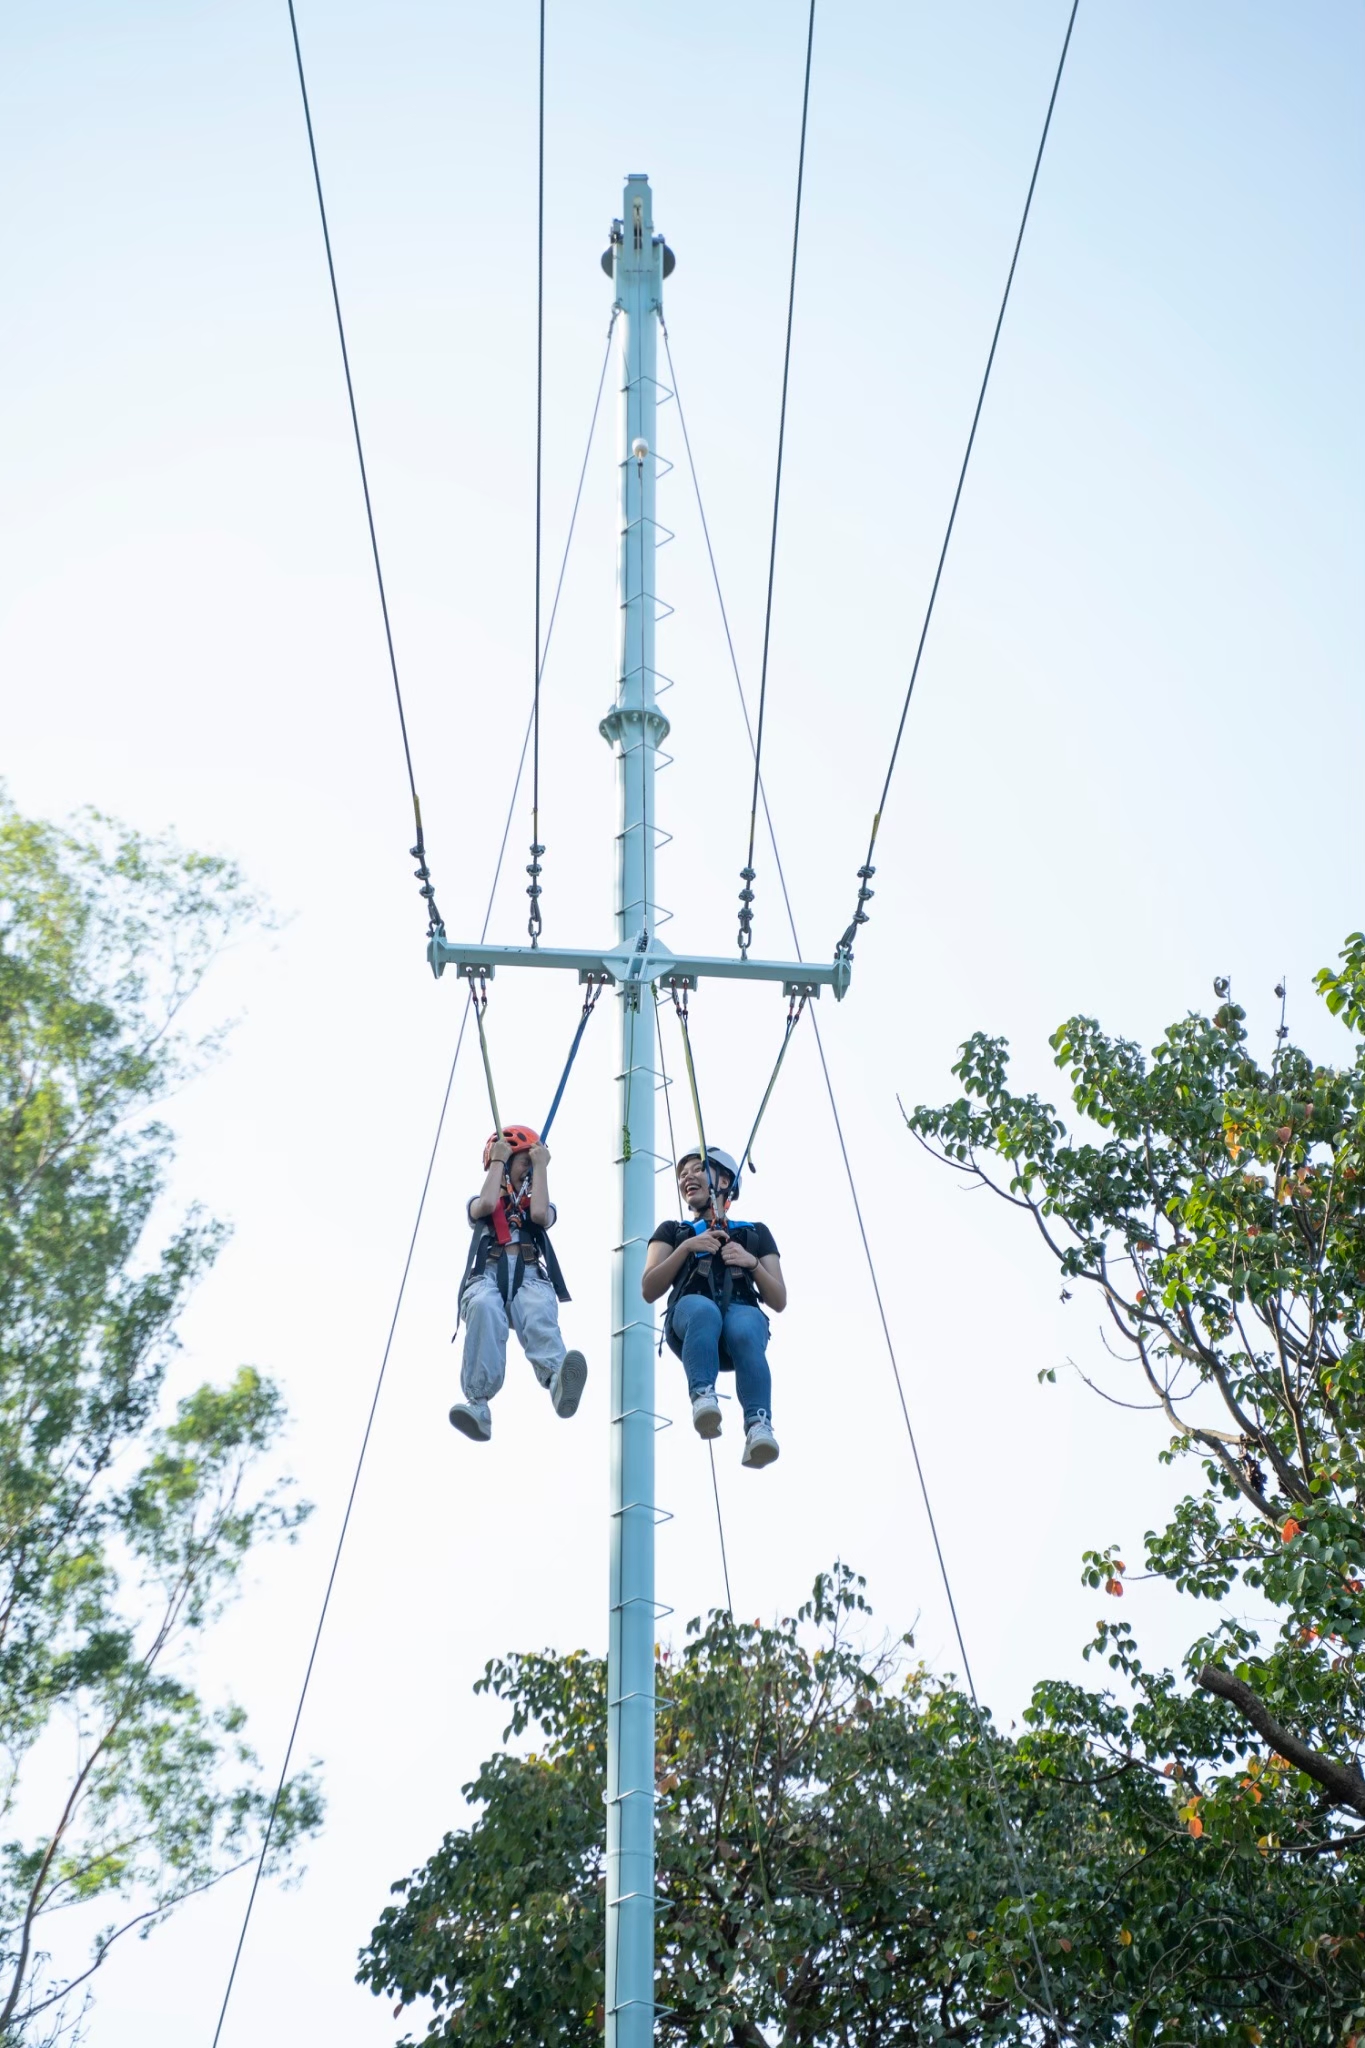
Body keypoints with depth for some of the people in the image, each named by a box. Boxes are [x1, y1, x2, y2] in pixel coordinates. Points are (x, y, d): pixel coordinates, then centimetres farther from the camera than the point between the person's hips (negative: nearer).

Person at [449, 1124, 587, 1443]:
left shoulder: (537, 1204, 32)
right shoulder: (479, 1204, 29)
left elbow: (540, 1215, 5)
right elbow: (486, 1205, 2)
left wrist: (542, 1166, 14)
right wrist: (498, 1160, 14)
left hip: (530, 1276, 1)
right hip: (488, 1275, -1)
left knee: (539, 1314, -37)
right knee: (484, 1308, -40)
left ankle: (558, 1381, -69)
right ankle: (477, 1402, -56)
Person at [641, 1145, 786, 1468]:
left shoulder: (756, 1233, 28)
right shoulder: (672, 1232, 28)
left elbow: (778, 1302, 19)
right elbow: (649, 1291, 12)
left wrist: (752, 1262, 1)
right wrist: (687, 1247, 0)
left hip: (743, 1312, 0)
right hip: (689, 1312, 0)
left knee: (744, 1329, -40)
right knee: (703, 1309, -40)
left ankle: (759, 1425, -56)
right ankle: (703, 1398, -57)